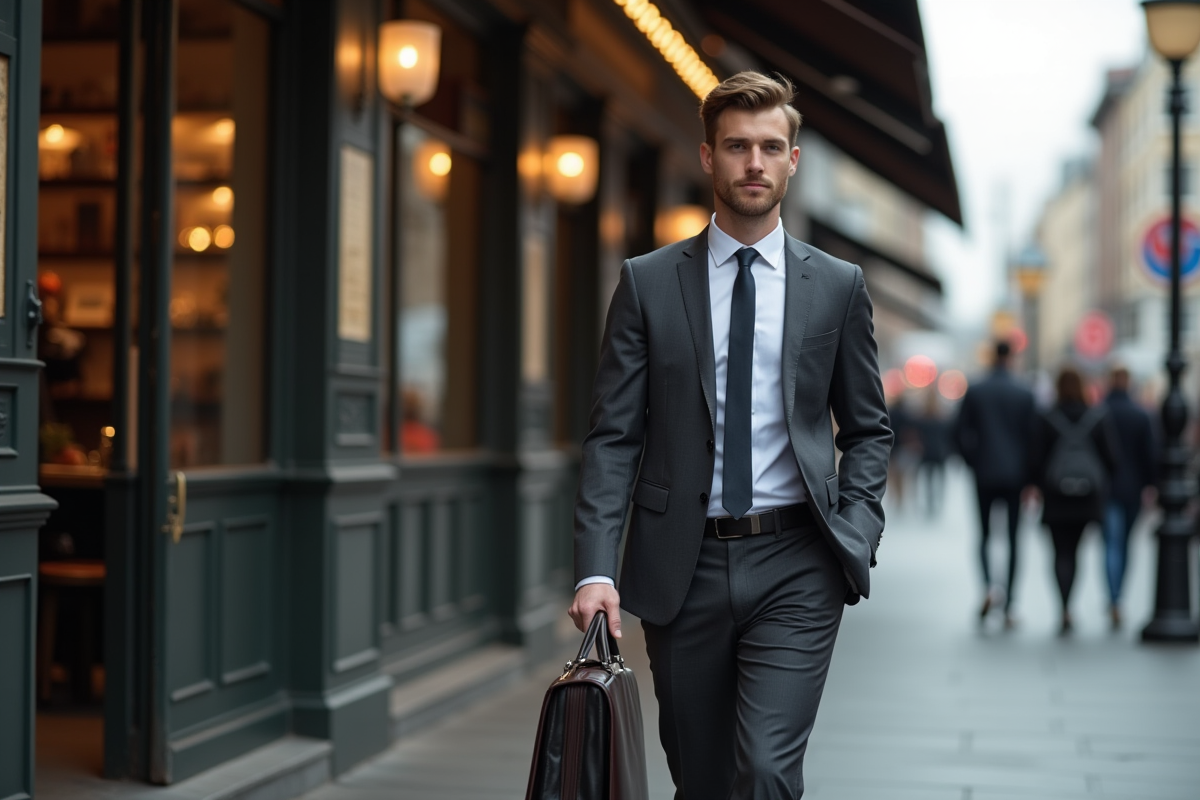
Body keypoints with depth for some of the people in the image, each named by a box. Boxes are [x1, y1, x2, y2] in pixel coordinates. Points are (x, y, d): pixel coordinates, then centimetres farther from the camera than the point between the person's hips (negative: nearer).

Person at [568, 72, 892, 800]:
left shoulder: (837, 286, 6)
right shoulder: (648, 283, 3)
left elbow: (868, 430, 11)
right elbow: (614, 435, -1)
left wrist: (857, 535, -5)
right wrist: (596, 569, -11)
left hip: (794, 567, -1)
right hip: (681, 567, 1)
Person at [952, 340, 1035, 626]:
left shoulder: (974, 392, -2)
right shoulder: (1024, 394, -2)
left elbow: (960, 433, -4)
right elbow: (1032, 437, -2)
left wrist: (974, 461, 9)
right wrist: (1029, 478, 4)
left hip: (984, 475, 0)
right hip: (1015, 476, 0)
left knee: (984, 535, 12)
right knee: (1012, 539, 5)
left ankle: (988, 587, -14)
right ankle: (1008, 608, 4)